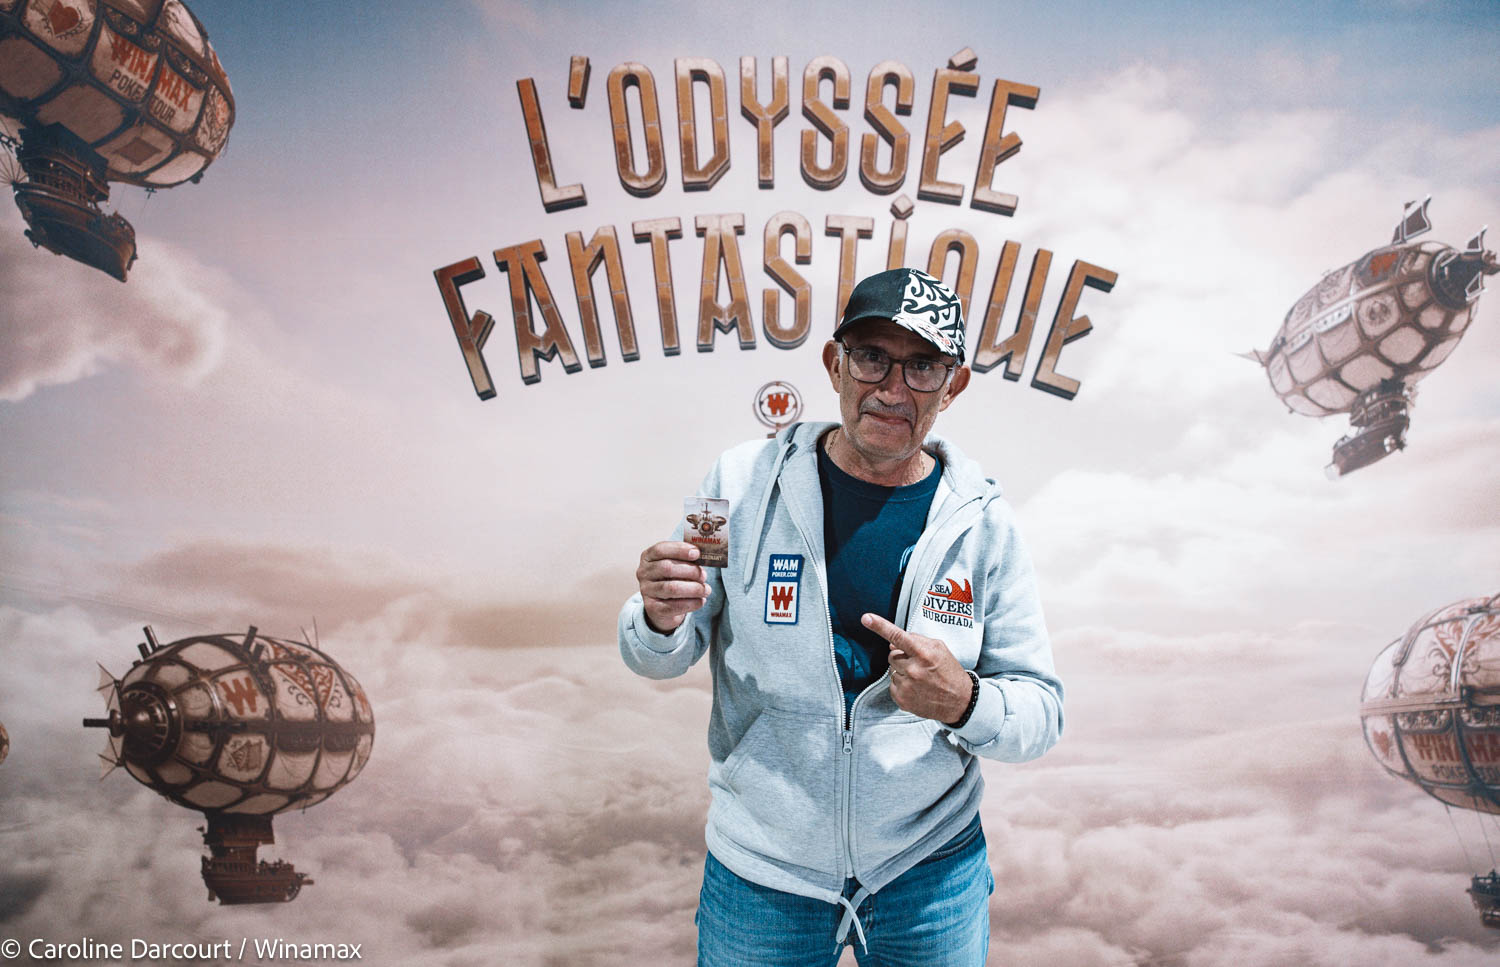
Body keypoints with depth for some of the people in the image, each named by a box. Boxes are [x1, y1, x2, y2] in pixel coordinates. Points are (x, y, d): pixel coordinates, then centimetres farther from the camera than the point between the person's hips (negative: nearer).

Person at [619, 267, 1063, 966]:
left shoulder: (983, 522, -8)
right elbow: (660, 658, -1)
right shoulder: (743, 482, -10)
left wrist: (965, 703, -25)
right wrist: (660, 619, -24)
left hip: (932, 869, 1)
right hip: (760, 869, 0)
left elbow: (1042, 710, -4)